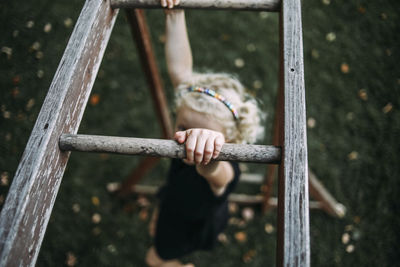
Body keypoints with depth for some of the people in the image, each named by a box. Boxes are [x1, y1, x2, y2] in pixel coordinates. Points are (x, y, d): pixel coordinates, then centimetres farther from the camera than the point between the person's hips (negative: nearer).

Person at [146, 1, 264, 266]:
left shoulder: (222, 171, -50)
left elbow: (209, 170, -75)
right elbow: (180, 70, -28)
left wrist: (207, 145, -98)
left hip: (197, 226, -4)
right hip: (175, 202, 5)